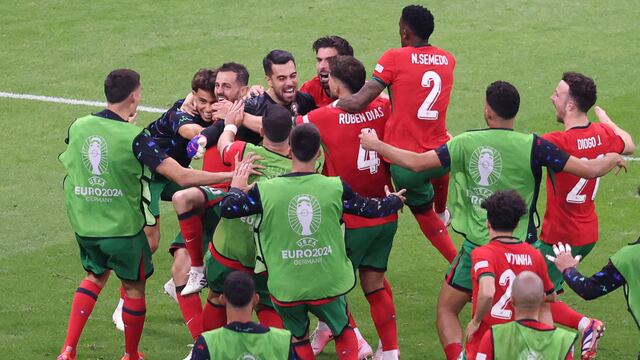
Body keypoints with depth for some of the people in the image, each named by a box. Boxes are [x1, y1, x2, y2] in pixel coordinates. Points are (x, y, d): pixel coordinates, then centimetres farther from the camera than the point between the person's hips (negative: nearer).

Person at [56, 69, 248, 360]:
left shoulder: (78, 127, -5)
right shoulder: (134, 138, -20)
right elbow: (182, 176, -24)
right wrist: (232, 175, -18)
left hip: (84, 226, 5)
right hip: (123, 227, -5)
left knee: (96, 276, 27)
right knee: (134, 287, 16)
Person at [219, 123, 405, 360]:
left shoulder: (265, 191, -11)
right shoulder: (336, 188, -8)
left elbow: (226, 210, -2)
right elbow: (372, 209, 5)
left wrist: (236, 188, 19)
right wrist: (394, 200, 28)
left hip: (285, 289, 0)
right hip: (327, 286, 0)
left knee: (298, 340, 23)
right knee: (344, 332, 26)